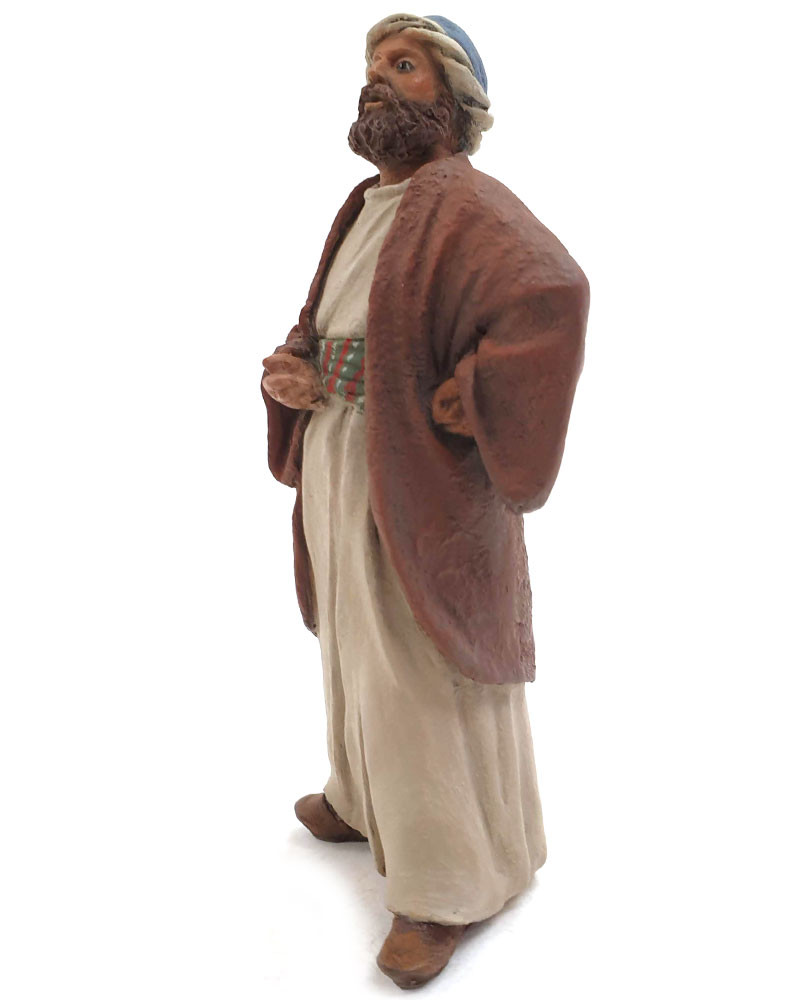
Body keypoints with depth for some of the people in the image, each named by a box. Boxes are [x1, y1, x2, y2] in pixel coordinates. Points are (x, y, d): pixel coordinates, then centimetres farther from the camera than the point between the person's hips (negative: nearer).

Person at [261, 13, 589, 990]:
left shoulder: (466, 205, -15)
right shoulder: (362, 211, 13)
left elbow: (551, 295, -34)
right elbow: (316, 330, 19)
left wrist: (465, 408, -27)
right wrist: (288, 375, -3)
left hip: (424, 486, -9)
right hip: (340, 473, 9)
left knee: (426, 679, 2)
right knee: (360, 645, 23)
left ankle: (450, 880, 21)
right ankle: (369, 796, 46)